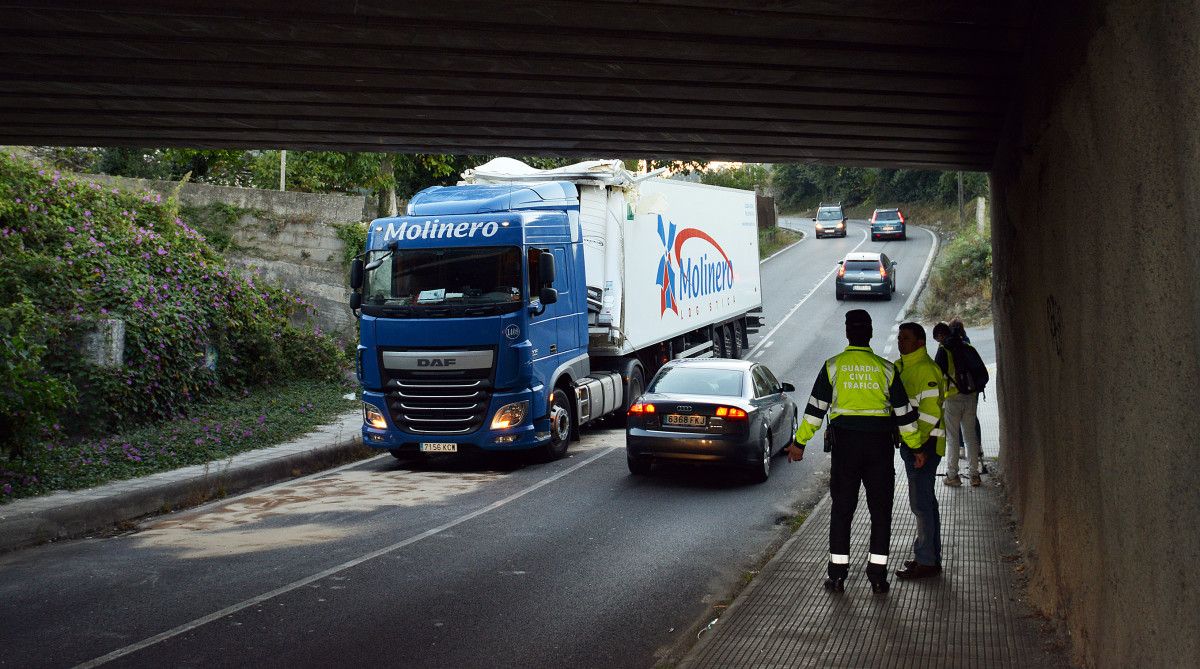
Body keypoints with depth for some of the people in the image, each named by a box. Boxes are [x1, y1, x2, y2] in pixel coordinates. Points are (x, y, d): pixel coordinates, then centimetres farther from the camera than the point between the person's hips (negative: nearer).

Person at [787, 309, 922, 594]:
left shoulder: (833, 366, 0)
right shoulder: (886, 368, 3)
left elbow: (815, 408, -1)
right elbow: (904, 413, 5)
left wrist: (799, 442, 6)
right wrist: (916, 447, 13)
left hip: (845, 442, -1)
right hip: (880, 443, 1)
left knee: (841, 509, 6)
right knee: (880, 509, 8)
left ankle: (838, 574, 7)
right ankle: (878, 574, 9)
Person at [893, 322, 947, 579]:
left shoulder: (926, 369, -15)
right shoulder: (900, 367, 15)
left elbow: (930, 413, -20)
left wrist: (922, 447, -23)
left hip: (924, 445, -10)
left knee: (921, 502, -7)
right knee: (925, 502, 16)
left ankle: (926, 561, -2)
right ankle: (930, 557, 25)